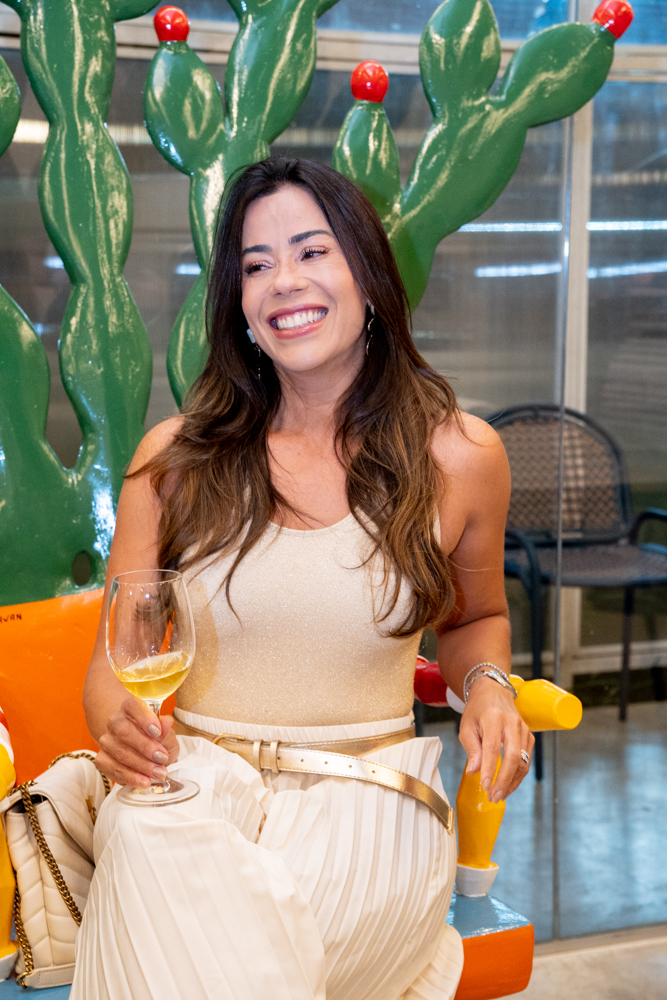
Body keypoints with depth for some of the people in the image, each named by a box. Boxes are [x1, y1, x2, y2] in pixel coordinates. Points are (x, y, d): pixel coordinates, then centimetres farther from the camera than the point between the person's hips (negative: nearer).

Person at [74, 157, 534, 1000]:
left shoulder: (459, 456, 2)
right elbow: (112, 659, 4)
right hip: (194, 791, 1)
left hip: (368, 810, 0)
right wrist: (117, 724, -19)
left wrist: (488, 689, -2)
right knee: (144, 839, -33)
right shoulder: (175, 457, 1)